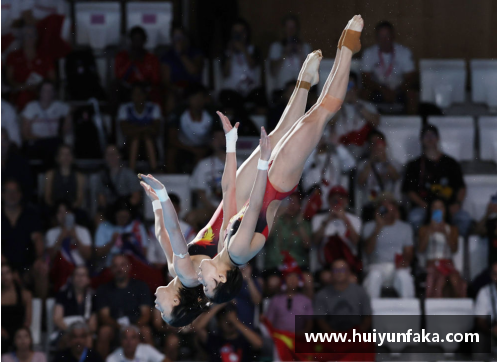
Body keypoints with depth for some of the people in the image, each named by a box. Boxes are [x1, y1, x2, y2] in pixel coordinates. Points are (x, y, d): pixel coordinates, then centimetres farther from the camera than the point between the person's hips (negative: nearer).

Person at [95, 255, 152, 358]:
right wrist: (118, 326, -22)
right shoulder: (104, 290, 11)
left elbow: (146, 314, 2)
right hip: (113, 327, 0)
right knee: (104, 331, -33)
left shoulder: (140, 286, 11)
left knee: (145, 331, -33)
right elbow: (104, 316, 0)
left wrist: (135, 326, -20)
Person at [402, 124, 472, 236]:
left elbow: (461, 187, 16)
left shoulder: (451, 163, 18)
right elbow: (409, 190, 7)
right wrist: (425, 205, -9)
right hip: (423, 208, -1)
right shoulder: (415, 165, 15)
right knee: (415, 218, -36)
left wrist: (457, 203, -5)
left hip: (449, 207, 1)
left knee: (464, 218, -31)